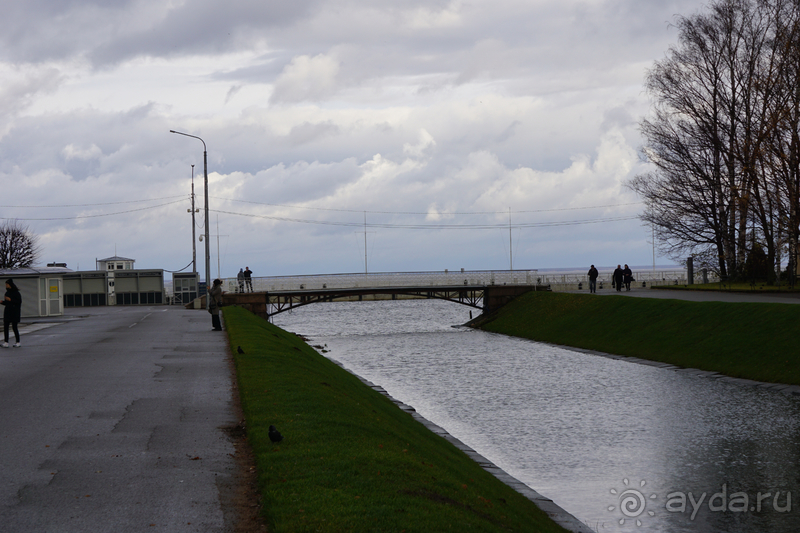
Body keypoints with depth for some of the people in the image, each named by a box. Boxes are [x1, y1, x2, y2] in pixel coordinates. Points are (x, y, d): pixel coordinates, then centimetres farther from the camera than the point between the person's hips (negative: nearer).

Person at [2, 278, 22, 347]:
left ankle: (18, 342, 7)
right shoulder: (7, 293, 11)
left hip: (14, 312, -6)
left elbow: (19, 302, -12)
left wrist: (10, 300, -19)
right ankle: (6, 342, -4)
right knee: (5, 326, -4)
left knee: (14, 327, -3)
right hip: (7, 311, 6)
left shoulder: (16, 293, -8)